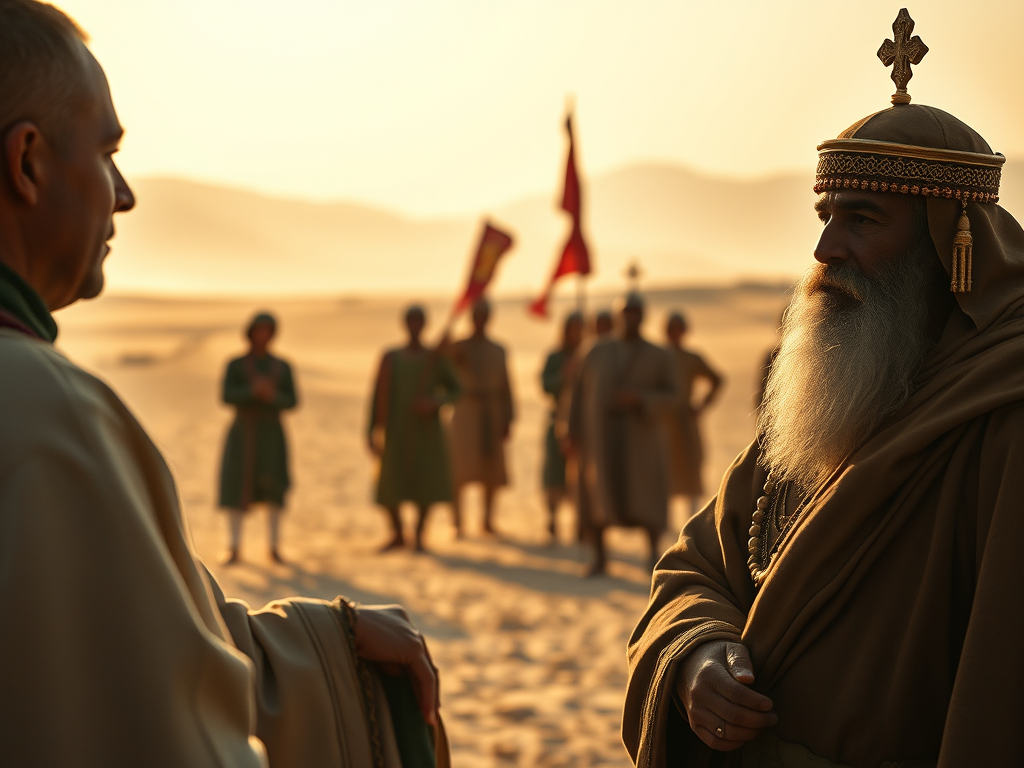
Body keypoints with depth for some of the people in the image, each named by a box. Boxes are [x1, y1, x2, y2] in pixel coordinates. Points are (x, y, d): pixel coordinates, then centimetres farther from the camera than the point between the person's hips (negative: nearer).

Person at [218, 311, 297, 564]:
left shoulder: (283, 367, 6)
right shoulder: (235, 365, 1)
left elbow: (291, 402, -2)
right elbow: (228, 396, -12)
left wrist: (271, 396, -22)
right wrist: (253, 390, -29)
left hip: (271, 435, 1)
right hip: (242, 434, -1)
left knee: (274, 492, -1)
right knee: (237, 491, -5)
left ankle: (274, 548, 10)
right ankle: (234, 550, 3)